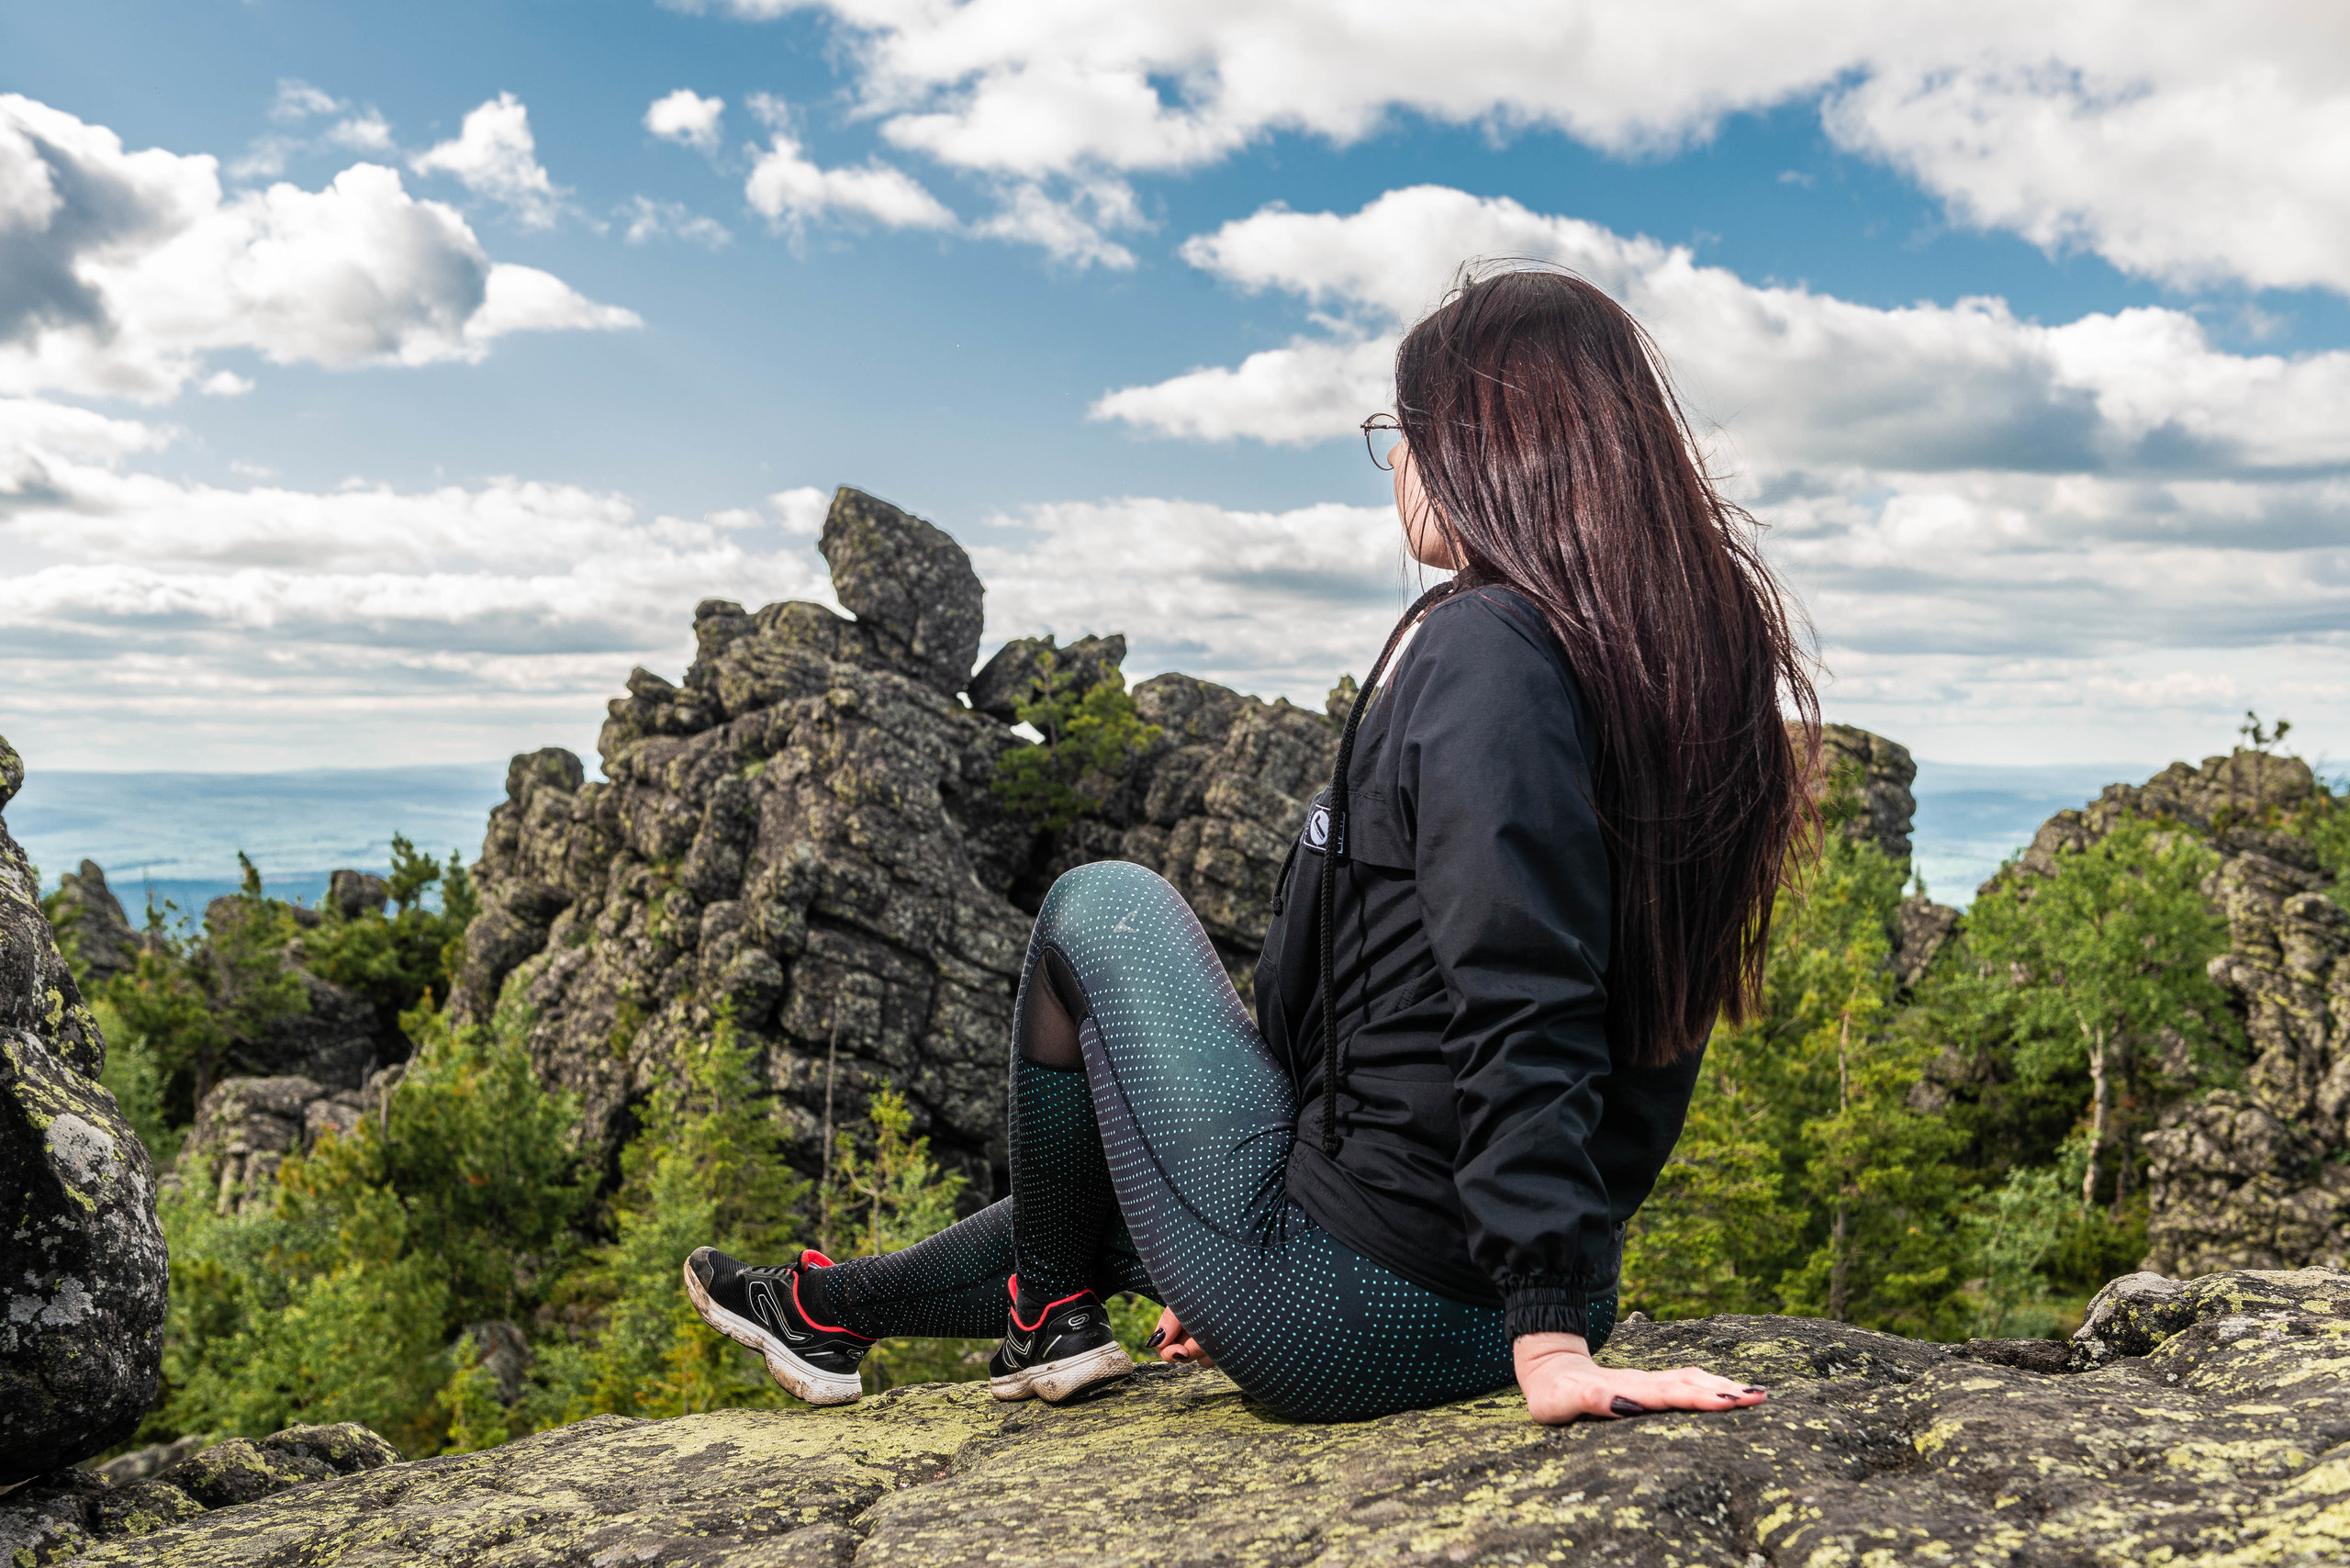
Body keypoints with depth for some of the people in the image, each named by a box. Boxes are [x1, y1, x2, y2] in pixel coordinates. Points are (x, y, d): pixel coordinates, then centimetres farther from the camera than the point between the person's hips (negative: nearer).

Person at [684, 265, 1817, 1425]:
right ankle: (833, 1311, 50)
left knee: (1100, 908, 10)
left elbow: (1521, 1005, -29)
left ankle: (1050, 1316, 23)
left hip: (1338, 1323, -9)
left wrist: (1549, 1338, -28)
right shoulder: (1692, 665, 8)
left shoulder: (1487, 647, -19)